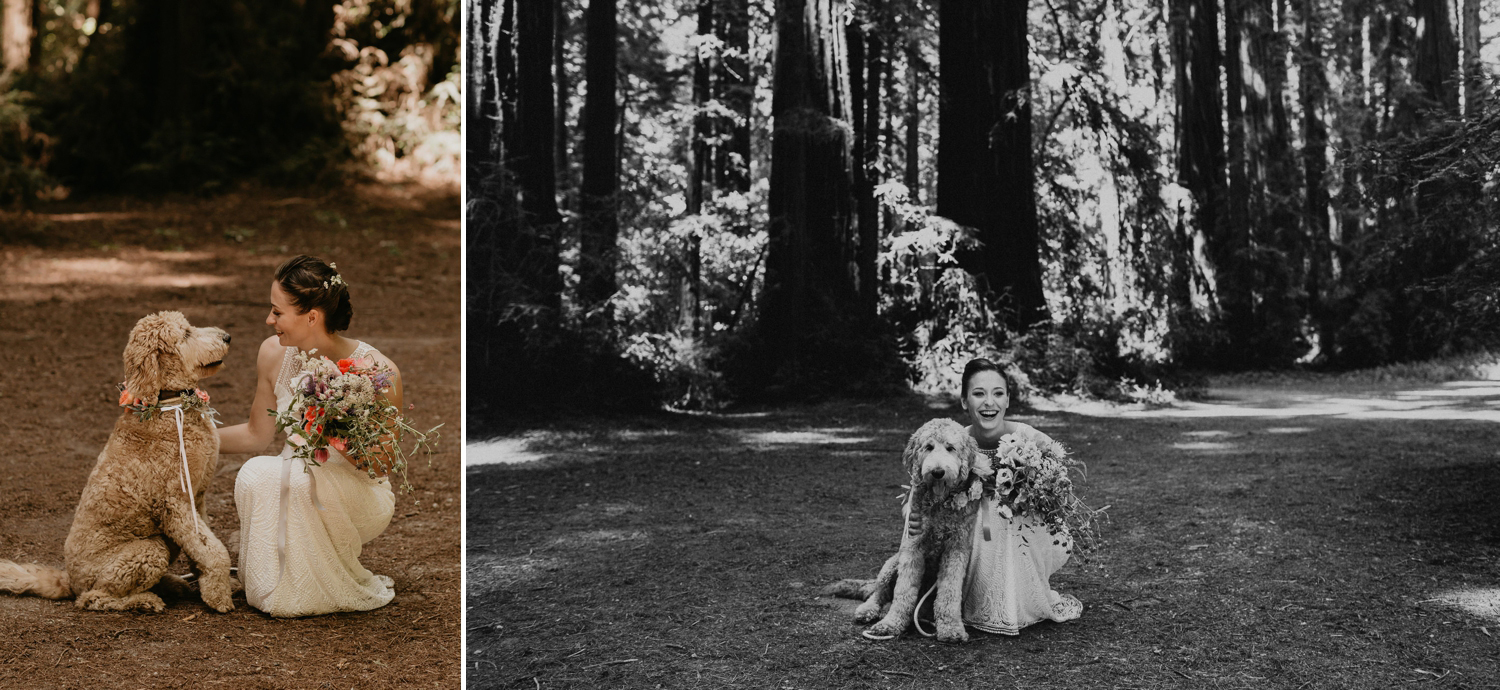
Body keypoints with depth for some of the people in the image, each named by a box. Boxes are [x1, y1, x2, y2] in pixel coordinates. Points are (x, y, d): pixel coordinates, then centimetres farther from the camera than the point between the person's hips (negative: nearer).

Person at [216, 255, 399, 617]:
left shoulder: (377, 373, -22)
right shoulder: (274, 353, -7)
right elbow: (257, 435, 9)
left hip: (360, 493, -4)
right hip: (296, 485, 4)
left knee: (300, 478, -35)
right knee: (254, 474, -29)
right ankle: (278, 590, -7)